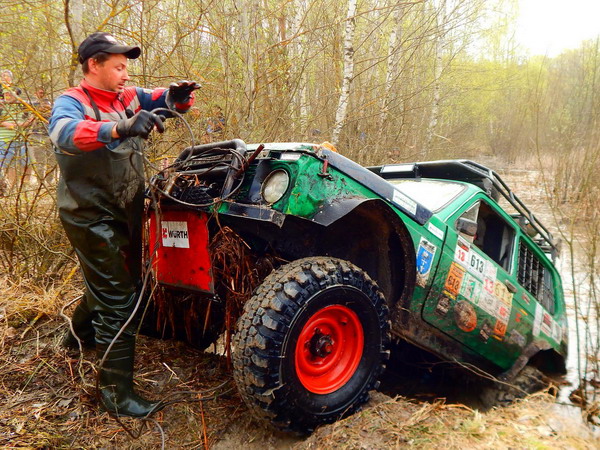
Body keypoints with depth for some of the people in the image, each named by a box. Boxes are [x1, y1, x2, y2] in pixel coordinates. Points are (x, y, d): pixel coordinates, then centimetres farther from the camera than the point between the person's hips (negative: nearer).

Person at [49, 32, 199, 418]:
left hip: (127, 212, 8)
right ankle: (116, 392, 6)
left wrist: (179, 95, -18)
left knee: (118, 282, 24)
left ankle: (81, 334, 52)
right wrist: (119, 129, -53)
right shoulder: (71, 103, -13)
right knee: (119, 302, -7)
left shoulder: (128, 97, 7)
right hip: (92, 218, -8)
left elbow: (165, 102, 7)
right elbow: (65, 132, -35)